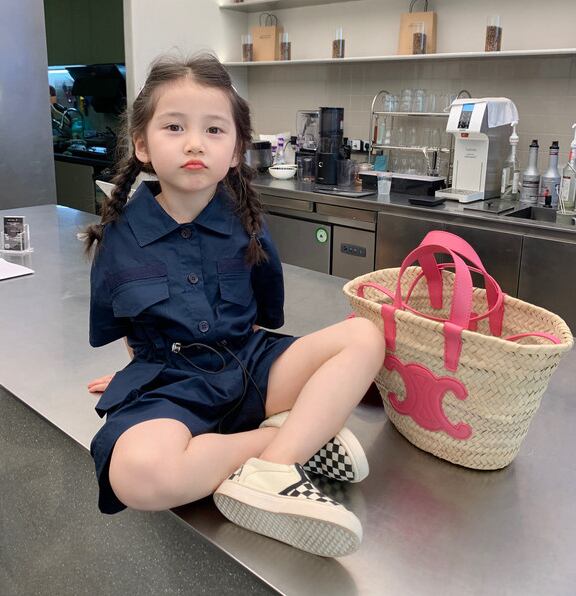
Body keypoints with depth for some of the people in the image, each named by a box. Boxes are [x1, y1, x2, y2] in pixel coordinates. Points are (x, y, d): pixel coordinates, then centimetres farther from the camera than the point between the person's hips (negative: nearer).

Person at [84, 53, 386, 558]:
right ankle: (296, 434, -18)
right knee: (139, 474, -36)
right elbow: (109, 328, 13)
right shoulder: (121, 236, -3)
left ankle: (270, 471, -29)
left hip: (250, 363, 3)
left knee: (363, 338, -18)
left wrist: (243, 343, 10)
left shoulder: (245, 223, 1)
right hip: (169, 383, -2)